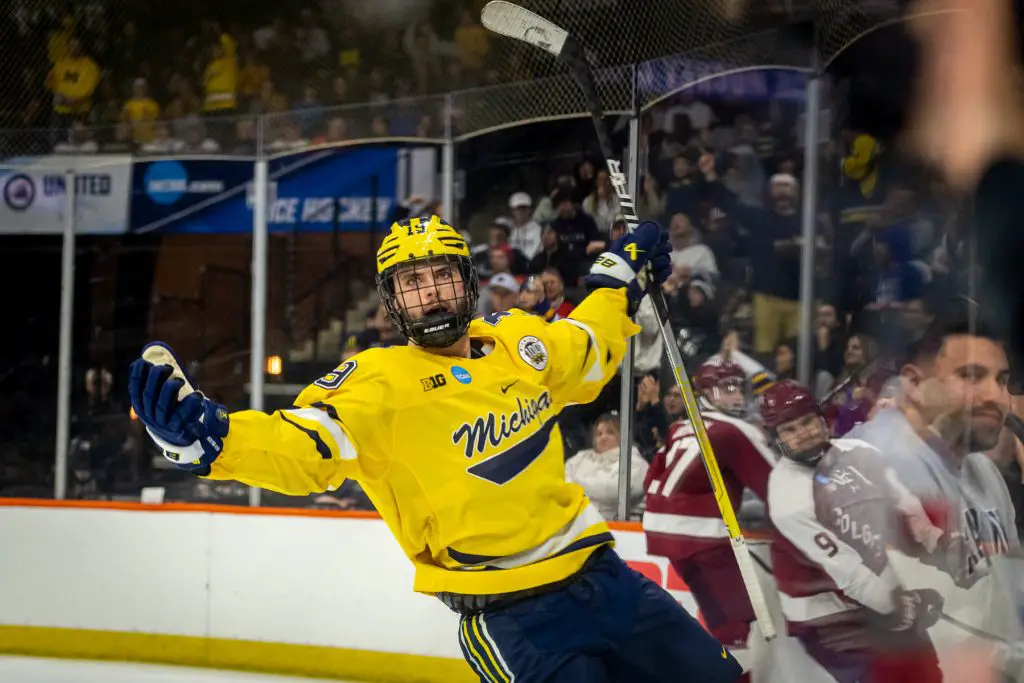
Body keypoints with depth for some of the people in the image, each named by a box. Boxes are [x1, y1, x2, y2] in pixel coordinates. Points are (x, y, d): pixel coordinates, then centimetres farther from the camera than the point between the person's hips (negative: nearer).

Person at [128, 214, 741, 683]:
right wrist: (208, 435, -44)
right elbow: (303, 449, -28)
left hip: (596, 570, 6)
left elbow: (588, 352, 28)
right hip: (510, 616, -6)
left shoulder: (520, 339, 4)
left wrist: (623, 274, 27)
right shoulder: (380, 384, -13)